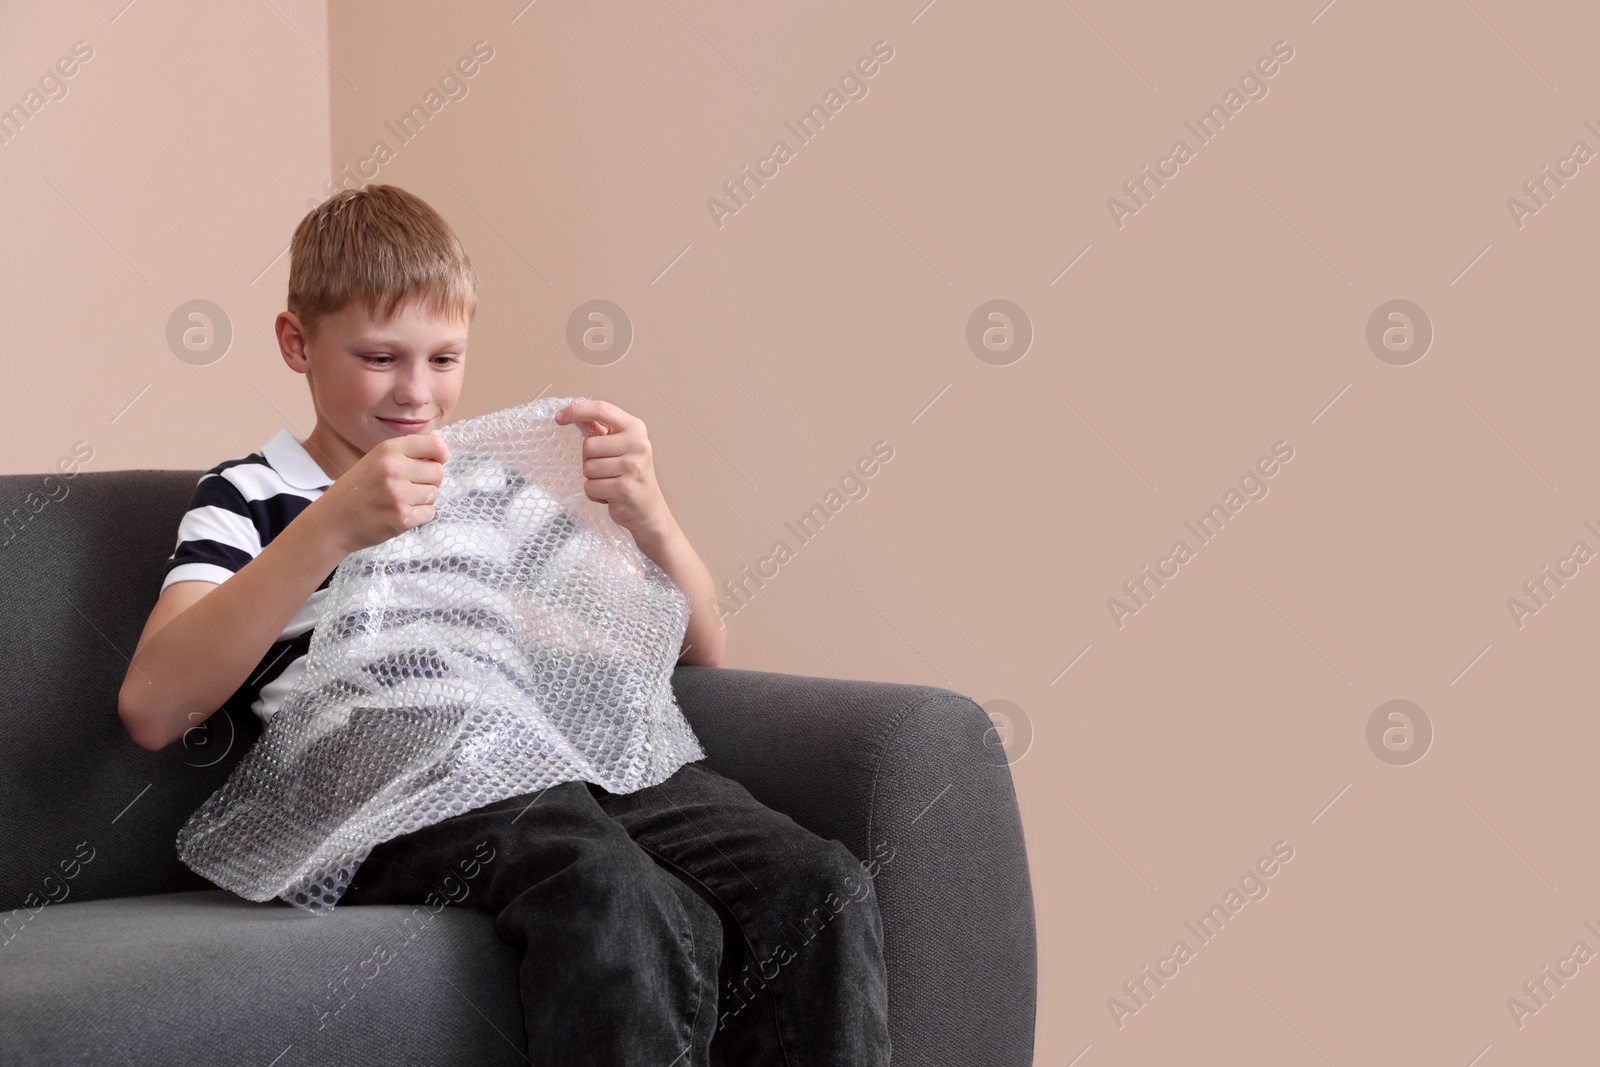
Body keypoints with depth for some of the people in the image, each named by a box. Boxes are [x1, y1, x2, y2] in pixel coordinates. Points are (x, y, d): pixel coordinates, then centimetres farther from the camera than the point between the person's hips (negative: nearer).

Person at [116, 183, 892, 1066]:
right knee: (626, 915, -37)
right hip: (405, 802, -4)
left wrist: (649, 520, 4)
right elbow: (151, 710, -4)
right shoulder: (247, 497, 16)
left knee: (821, 893, -25)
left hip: (583, 764, 5)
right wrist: (333, 529, -13)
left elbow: (698, 656, 26)